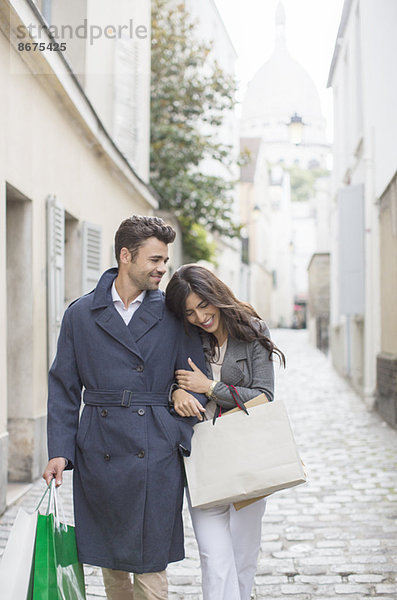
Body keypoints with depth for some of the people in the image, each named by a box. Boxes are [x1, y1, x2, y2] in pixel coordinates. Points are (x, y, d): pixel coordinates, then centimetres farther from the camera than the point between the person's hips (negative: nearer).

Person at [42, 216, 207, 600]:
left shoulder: (173, 313, 6)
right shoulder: (80, 315, 7)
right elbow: (63, 388, 7)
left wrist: (182, 439, -8)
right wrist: (59, 452, -2)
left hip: (157, 457, -1)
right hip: (100, 454, 1)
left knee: (150, 562, -1)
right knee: (110, 561, 11)